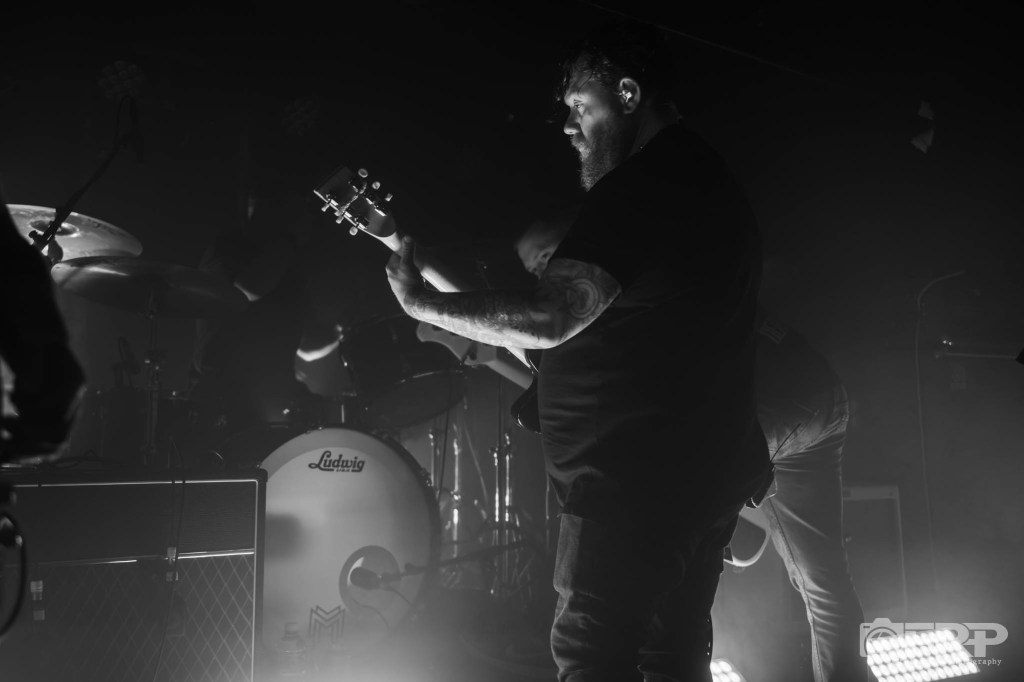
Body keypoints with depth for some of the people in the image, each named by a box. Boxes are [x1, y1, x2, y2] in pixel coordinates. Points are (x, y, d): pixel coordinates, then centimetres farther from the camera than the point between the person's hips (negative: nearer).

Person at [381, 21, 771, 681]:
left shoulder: (640, 187, -16)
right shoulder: (714, 178, 17)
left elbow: (549, 317, -26)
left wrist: (423, 302, -15)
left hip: (635, 479, -10)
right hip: (709, 473, 10)